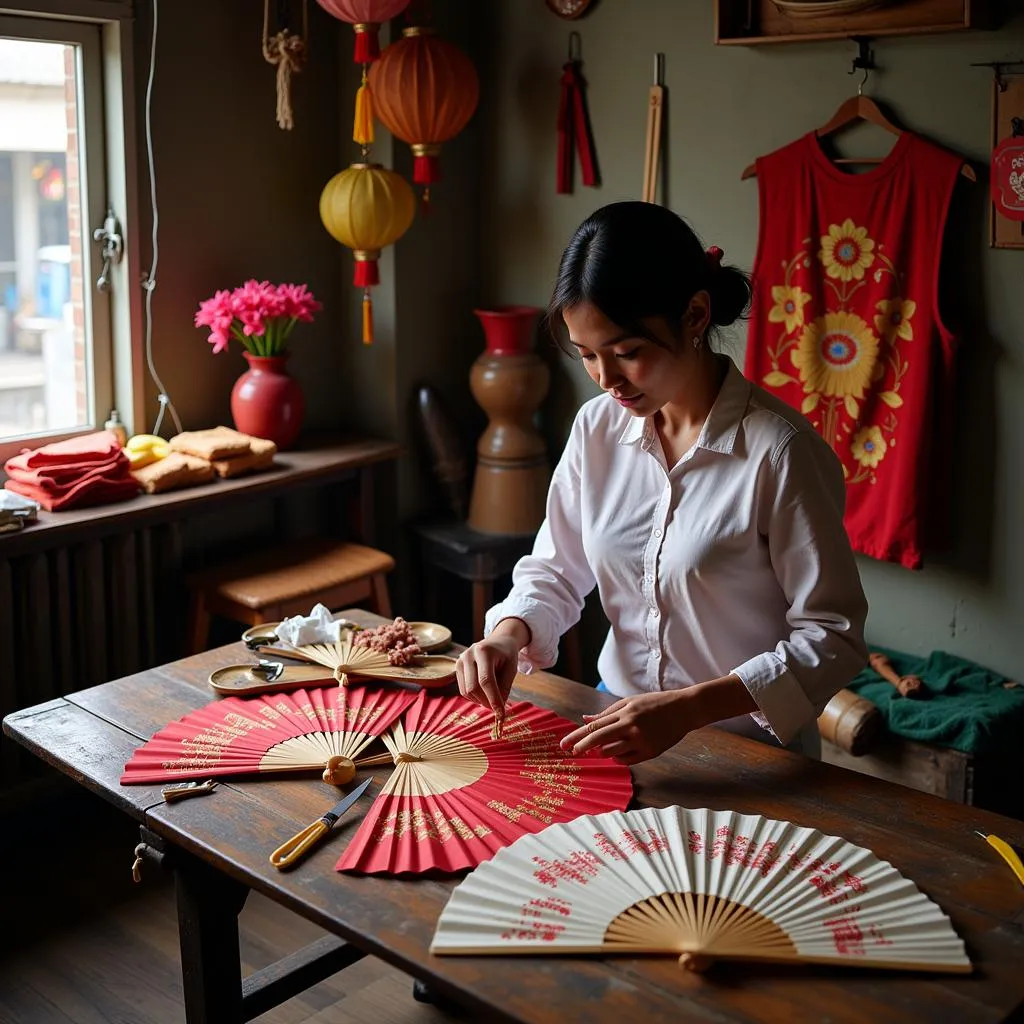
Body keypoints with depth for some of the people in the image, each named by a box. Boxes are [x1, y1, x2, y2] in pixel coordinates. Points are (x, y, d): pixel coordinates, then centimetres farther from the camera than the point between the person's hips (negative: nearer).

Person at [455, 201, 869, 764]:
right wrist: (510, 632, -10)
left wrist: (686, 708, -25)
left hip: (749, 754, -4)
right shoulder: (597, 428, 0)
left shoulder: (780, 451, -17)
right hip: (620, 728, 4)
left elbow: (832, 638, -15)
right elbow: (555, 569, 12)